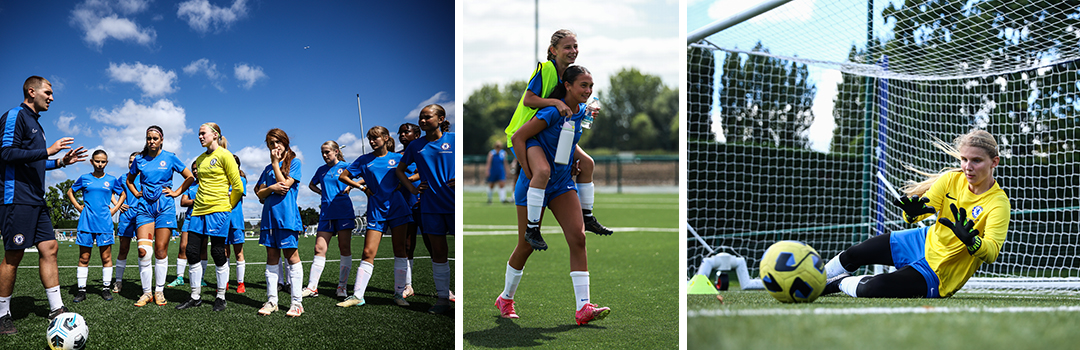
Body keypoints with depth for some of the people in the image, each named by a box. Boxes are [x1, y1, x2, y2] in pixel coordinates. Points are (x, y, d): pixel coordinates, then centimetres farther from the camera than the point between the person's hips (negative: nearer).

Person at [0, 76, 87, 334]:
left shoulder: (35, 124, 21)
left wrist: (61, 162, 16)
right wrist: (47, 151, -19)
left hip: (36, 201, 9)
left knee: (49, 248, 4)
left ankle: (56, 309, 7)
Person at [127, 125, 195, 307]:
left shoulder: (170, 158, 2)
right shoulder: (139, 159, 9)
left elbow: (190, 177, 8)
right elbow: (129, 180, 26)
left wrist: (176, 193, 2)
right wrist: (137, 193, 12)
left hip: (165, 206, -2)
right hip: (145, 207, 2)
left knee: (160, 250, -3)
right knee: (143, 250, -10)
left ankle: (159, 291, 8)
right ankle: (146, 292, -1)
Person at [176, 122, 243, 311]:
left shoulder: (224, 155, -6)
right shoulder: (200, 159, 14)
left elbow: (238, 187, -4)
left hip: (218, 211, -7)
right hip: (199, 210, 7)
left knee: (219, 253, -2)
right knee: (192, 252, 2)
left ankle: (221, 297, 8)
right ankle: (195, 296, 12)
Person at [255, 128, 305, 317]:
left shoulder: (294, 162, 2)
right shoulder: (268, 168, 18)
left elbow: (285, 184, -10)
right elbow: (260, 193, 13)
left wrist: (276, 163, -5)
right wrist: (271, 188, -8)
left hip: (287, 215, -6)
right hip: (269, 215, 6)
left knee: (291, 256, -6)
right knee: (272, 258, 6)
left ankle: (297, 302, -4)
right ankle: (271, 301, 10)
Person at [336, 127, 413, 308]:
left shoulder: (397, 158, 6)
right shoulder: (364, 160, 7)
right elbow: (343, 176, 13)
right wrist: (362, 187, 3)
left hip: (397, 207, 0)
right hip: (376, 210, 0)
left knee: (400, 251, 1)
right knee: (368, 253, -7)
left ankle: (399, 294, 9)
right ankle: (357, 295, -4)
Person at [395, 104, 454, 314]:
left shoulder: (453, 140, 1)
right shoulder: (416, 146, 11)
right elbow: (400, 169, 23)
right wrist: (412, 189, 10)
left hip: (454, 203, -3)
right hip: (430, 205, 3)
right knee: (438, 251, 5)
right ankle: (442, 298, 10)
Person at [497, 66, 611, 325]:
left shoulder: (582, 111, 4)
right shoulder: (553, 112, -20)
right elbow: (518, 137, -18)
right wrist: (529, 173, -18)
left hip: (562, 182, 6)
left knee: (578, 237, -10)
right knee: (526, 245, 3)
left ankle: (583, 308, -13)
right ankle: (506, 299, 26)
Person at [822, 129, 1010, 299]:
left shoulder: (998, 203, -24)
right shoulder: (952, 179, -9)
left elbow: (991, 254, -33)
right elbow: (923, 207, -11)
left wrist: (970, 240, -55)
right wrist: (913, 212, -36)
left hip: (938, 275, -6)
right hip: (926, 240, 6)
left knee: (871, 288, -24)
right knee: (854, 254, 13)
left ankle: (840, 283, 10)